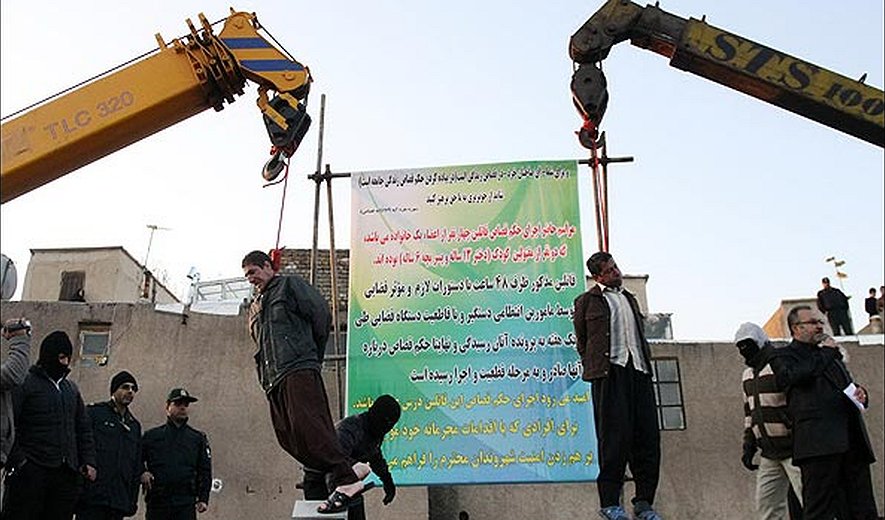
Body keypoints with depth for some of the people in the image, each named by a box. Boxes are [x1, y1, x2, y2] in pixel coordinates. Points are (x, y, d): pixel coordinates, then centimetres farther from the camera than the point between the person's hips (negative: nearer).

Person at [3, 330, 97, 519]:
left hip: (66, 474, 5)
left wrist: (88, 461, 11)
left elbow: (83, 429, 21)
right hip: (31, 471, -5)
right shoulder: (24, 383, -1)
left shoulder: (71, 388, 18)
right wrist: (17, 458, -16)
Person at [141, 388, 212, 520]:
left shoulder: (198, 438, 11)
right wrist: (142, 473, -5)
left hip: (186, 504, 0)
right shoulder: (151, 436, 9)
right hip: (157, 502, 0)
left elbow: (205, 471, 9)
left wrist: (203, 499, 0)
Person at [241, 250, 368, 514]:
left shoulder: (290, 284, 10)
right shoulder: (258, 304, 32)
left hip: (298, 369, -8)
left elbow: (321, 312, 1)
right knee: (288, 436, -4)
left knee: (307, 425, -22)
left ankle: (346, 482, -24)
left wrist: (313, 351, 6)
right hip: (274, 378, 8)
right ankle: (348, 471, -1)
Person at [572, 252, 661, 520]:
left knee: (647, 435, 1)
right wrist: (593, 367, 7)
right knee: (614, 436, -9)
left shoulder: (630, 299, 26)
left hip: (638, 370, 5)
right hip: (609, 370, -5)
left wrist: (647, 365, 17)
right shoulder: (587, 301, 10)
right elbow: (581, 341, 13)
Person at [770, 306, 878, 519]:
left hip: (852, 442, 7)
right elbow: (794, 376, -17)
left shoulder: (831, 354, 29)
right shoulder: (784, 356, 5)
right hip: (819, 443, -7)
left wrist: (861, 394, 11)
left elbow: (847, 387, 36)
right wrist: (826, 353, -4)